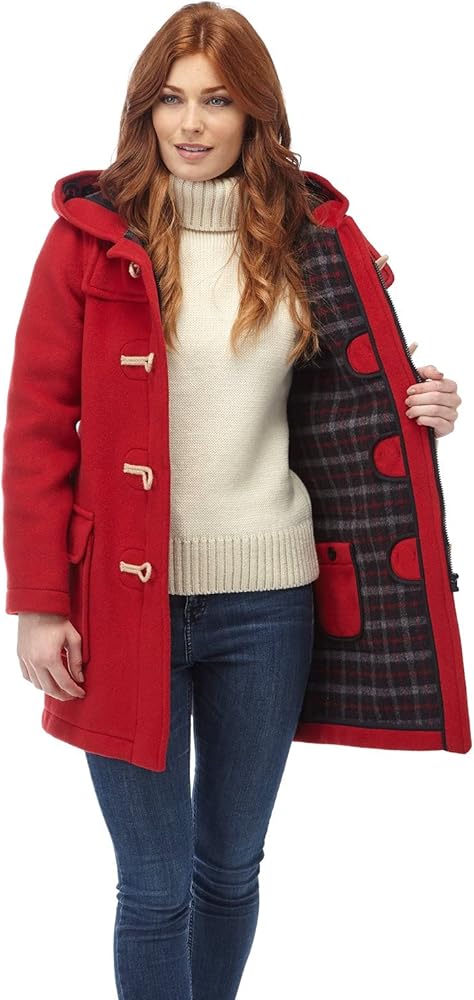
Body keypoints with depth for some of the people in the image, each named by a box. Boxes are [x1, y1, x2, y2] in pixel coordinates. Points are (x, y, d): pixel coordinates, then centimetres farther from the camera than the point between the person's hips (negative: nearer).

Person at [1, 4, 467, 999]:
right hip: (128, 597, -2)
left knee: (232, 865, 18)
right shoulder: (91, 234, -4)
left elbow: (360, 385, 16)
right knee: (155, 887, 7)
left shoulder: (310, 233, 4)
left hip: (269, 599, 3)